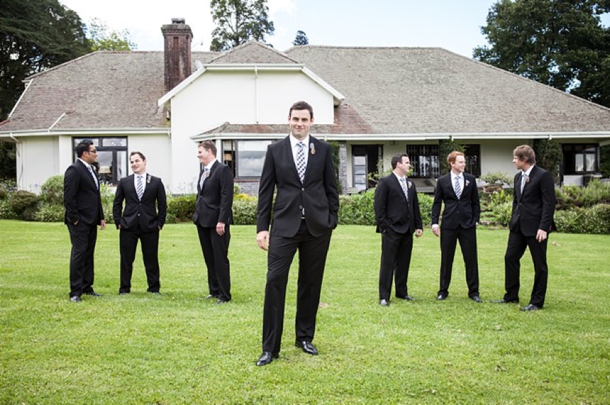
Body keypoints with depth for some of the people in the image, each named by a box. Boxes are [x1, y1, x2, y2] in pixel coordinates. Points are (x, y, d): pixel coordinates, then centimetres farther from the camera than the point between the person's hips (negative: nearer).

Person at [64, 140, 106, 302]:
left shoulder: (90, 170, 17)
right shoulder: (74, 170, -12)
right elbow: (68, 197, -17)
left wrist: (101, 217, 16)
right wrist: (74, 219, -17)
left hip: (91, 221, 9)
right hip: (79, 222, -9)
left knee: (89, 254, 13)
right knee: (79, 253, -7)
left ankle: (87, 287, 21)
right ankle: (75, 292, -2)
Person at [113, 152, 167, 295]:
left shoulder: (156, 182, 4)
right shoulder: (124, 182, 7)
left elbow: (162, 205, 6)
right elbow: (117, 204, 10)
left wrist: (160, 223, -1)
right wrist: (118, 222, 2)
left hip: (150, 227, -1)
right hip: (128, 226, 1)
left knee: (151, 259, 5)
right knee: (126, 259, 4)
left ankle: (154, 288, 15)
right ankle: (124, 288, 14)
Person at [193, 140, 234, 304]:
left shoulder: (222, 170, -11)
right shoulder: (203, 171, 16)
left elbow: (227, 197, -17)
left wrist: (221, 221, -21)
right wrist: (197, 215, 12)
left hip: (217, 222, -8)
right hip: (203, 221, 8)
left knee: (220, 259, -3)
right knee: (209, 259, 13)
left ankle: (224, 295, 4)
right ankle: (214, 291, 22)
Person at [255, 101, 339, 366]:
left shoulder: (323, 149, 6)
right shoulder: (275, 150, 4)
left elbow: (331, 188, 9)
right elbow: (265, 190, 3)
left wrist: (332, 221, 4)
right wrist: (262, 227, -2)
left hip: (317, 225, 2)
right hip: (285, 225, -1)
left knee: (311, 283, 9)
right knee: (275, 281, -9)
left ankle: (305, 337, 25)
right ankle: (270, 347, -2)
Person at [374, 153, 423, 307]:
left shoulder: (410, 184, 15)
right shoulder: (385, 182, -6)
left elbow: (415, 206, 17)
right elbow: (379, 207, -9)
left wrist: (418, 226, 11)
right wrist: (383, 227, -13)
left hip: (407, 230, 7)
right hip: (392, 230, -7)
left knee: (404, 263, 11)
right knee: (388, 263, -2)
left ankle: (402, 292, 23)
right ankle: (384, 296, 3)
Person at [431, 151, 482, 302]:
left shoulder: (471, 179, 5)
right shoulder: (442, 180, 1)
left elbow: (475, 202, 9)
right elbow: (437, 203, 2)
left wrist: (476, 220, 1)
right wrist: (434, 222, -5)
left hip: (467, 224, 1)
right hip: (448, 224, -1)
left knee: (471, 258, 3)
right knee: (446, 259, 6)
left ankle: (473, 291, 13)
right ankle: (443, 291, 16)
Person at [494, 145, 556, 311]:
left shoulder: (543, 176, -11)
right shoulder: (518, 177, 12)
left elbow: (549, 203, -14)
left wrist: (543, 227, -19)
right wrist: (513, 221, 13)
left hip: (536, 227, -8)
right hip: (518, 226, 8)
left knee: (539, 264, 3)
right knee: (510, 258, 9)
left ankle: (537, 302, 11)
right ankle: (511, 296, 21)